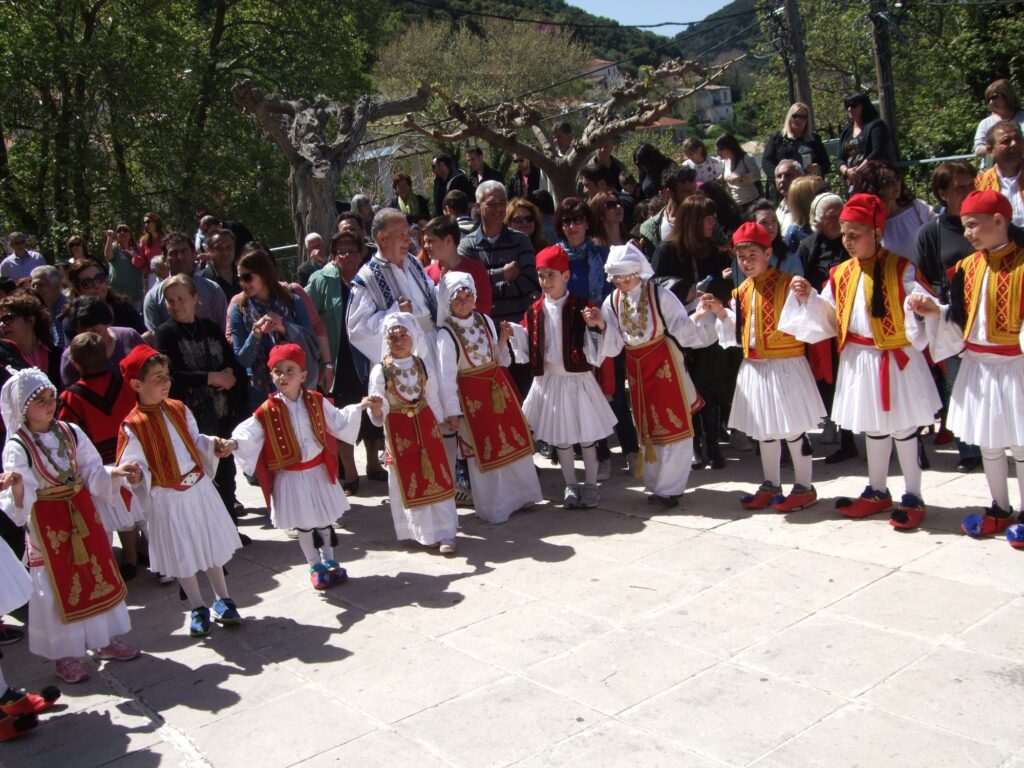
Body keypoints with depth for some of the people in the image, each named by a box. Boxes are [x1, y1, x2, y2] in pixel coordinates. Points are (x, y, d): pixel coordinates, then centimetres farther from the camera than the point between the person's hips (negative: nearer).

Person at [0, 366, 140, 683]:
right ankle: (66, 653, 19)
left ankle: (104, 639, 31)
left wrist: (115, 472, -13)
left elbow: (93, 472, 4)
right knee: (58, 585, 4)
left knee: (97, 573, 14)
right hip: (47, 523, -5)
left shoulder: (70, 432, -1)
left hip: (82, 512, 5)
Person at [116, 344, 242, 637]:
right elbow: (132, 463, -16)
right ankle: (198, 609, 24)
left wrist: (212, 444, -5)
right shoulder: (133, 426, -15)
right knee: (182, 554, 7)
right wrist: (136, 474, -37)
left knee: (211, 546, 15)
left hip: (199, 487, 5)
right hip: (167, 498, -5)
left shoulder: (178, 409, 1)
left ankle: (223, 600, 30)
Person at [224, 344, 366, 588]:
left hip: (319, 471, 3)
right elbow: (250, 433, -19)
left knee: (324, 519, 17)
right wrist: (234, 443, -38)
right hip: (291, 476, -3)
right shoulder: (267, 411, -14)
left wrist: (360, 407, 3)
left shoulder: (316, 401, -4)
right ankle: (315, 566, 28)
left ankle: (329, 561, 35)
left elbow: (337, 422, 7)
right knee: (303, 524, 10)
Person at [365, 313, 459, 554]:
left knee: (437, 479, 2)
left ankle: (445, 533, 9)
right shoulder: (380, 371, -10)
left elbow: (433, 399, 9)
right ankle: (423, 532, 20)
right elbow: (378, 415, -10)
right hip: (398, 431, -2)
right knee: (409, 483, 7)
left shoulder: (423, 364, -2)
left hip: (426, 425, 2)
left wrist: (439, 424, 13)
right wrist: (376, 407, -32)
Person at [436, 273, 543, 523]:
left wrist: (502, 340, -6)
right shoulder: (446, 335, -14)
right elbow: (446, 376, -15)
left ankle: (520, 495, 32)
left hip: (498, 387, 6)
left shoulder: (485, 321, 2)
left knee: (514, 442, 13)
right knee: (484, 452, 4)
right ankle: (494, 508, 19)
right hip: (472, 397, -6)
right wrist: (452, 412, -16)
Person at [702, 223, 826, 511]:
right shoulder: (741, 291, 9)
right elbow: (735, 333, 14)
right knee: (764, 430, 16)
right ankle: (771, 485, 29)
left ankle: (804, 487, 15)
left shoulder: (787, 284, -11)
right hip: (754, 367, 7)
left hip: (785, 366, -7)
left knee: (792, 429, 1)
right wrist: (720, 312, 0)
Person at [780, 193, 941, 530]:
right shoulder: (841, 274, 4)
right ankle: (877, 492, 34)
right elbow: (829, 320, 7)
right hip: (859, 361, 6)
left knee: (903, 429, 5)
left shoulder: (901, 269, -11)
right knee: (873, 428, 19)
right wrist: (808, 298, -7)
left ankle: (913, 497, 18)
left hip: (897, 360, -6)